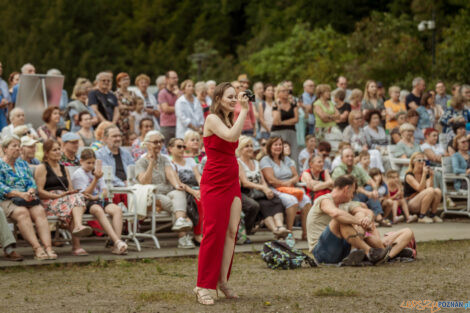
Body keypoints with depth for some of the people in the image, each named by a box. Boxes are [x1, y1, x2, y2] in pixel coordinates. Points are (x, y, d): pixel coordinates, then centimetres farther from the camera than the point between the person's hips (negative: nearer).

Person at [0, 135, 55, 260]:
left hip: (26, 199, 5)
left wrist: (30, 192, -9)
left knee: (39, 210, -27)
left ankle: (48, 247, -42)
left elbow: (32, 183, 15)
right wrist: (20, 194, -19)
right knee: (22, 212, -35)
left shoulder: (23, 164, 23)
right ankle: (37, 249, -46)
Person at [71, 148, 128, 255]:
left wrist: (95, 197, -9)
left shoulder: (95, 172, 21)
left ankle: (117, 245, -38)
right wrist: (96, 179, -17)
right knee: (98, 210, -39)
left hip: (99, 200, 6)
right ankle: (117, 241, -50)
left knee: (117, 209, -25)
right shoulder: (77, 174, 2)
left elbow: (105, 192, 13)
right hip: (86, 203, -6)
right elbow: (85, 194, -8)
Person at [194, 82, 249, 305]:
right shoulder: (212, 119, -8)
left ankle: (222, 280, 9)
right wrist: (243, 110, -20)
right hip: (215, 182, -8)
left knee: (232, 231, 2)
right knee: (214, 232, -8)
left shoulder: (230, 120, 17)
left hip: (232, 181, 8)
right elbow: (231, 136, -25)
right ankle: (203, 286, -4)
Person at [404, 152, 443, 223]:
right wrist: (424, 174, -27)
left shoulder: (426, 174, 9)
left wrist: (431, 176, -17)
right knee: (430, 191, -29)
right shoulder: (409, 175, -10)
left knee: (438, 191, -19)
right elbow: (420, 189, -22)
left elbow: (429, 187, -8)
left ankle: (432, 215, -6)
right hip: (410, 205, -6)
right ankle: (422, 217, -21)